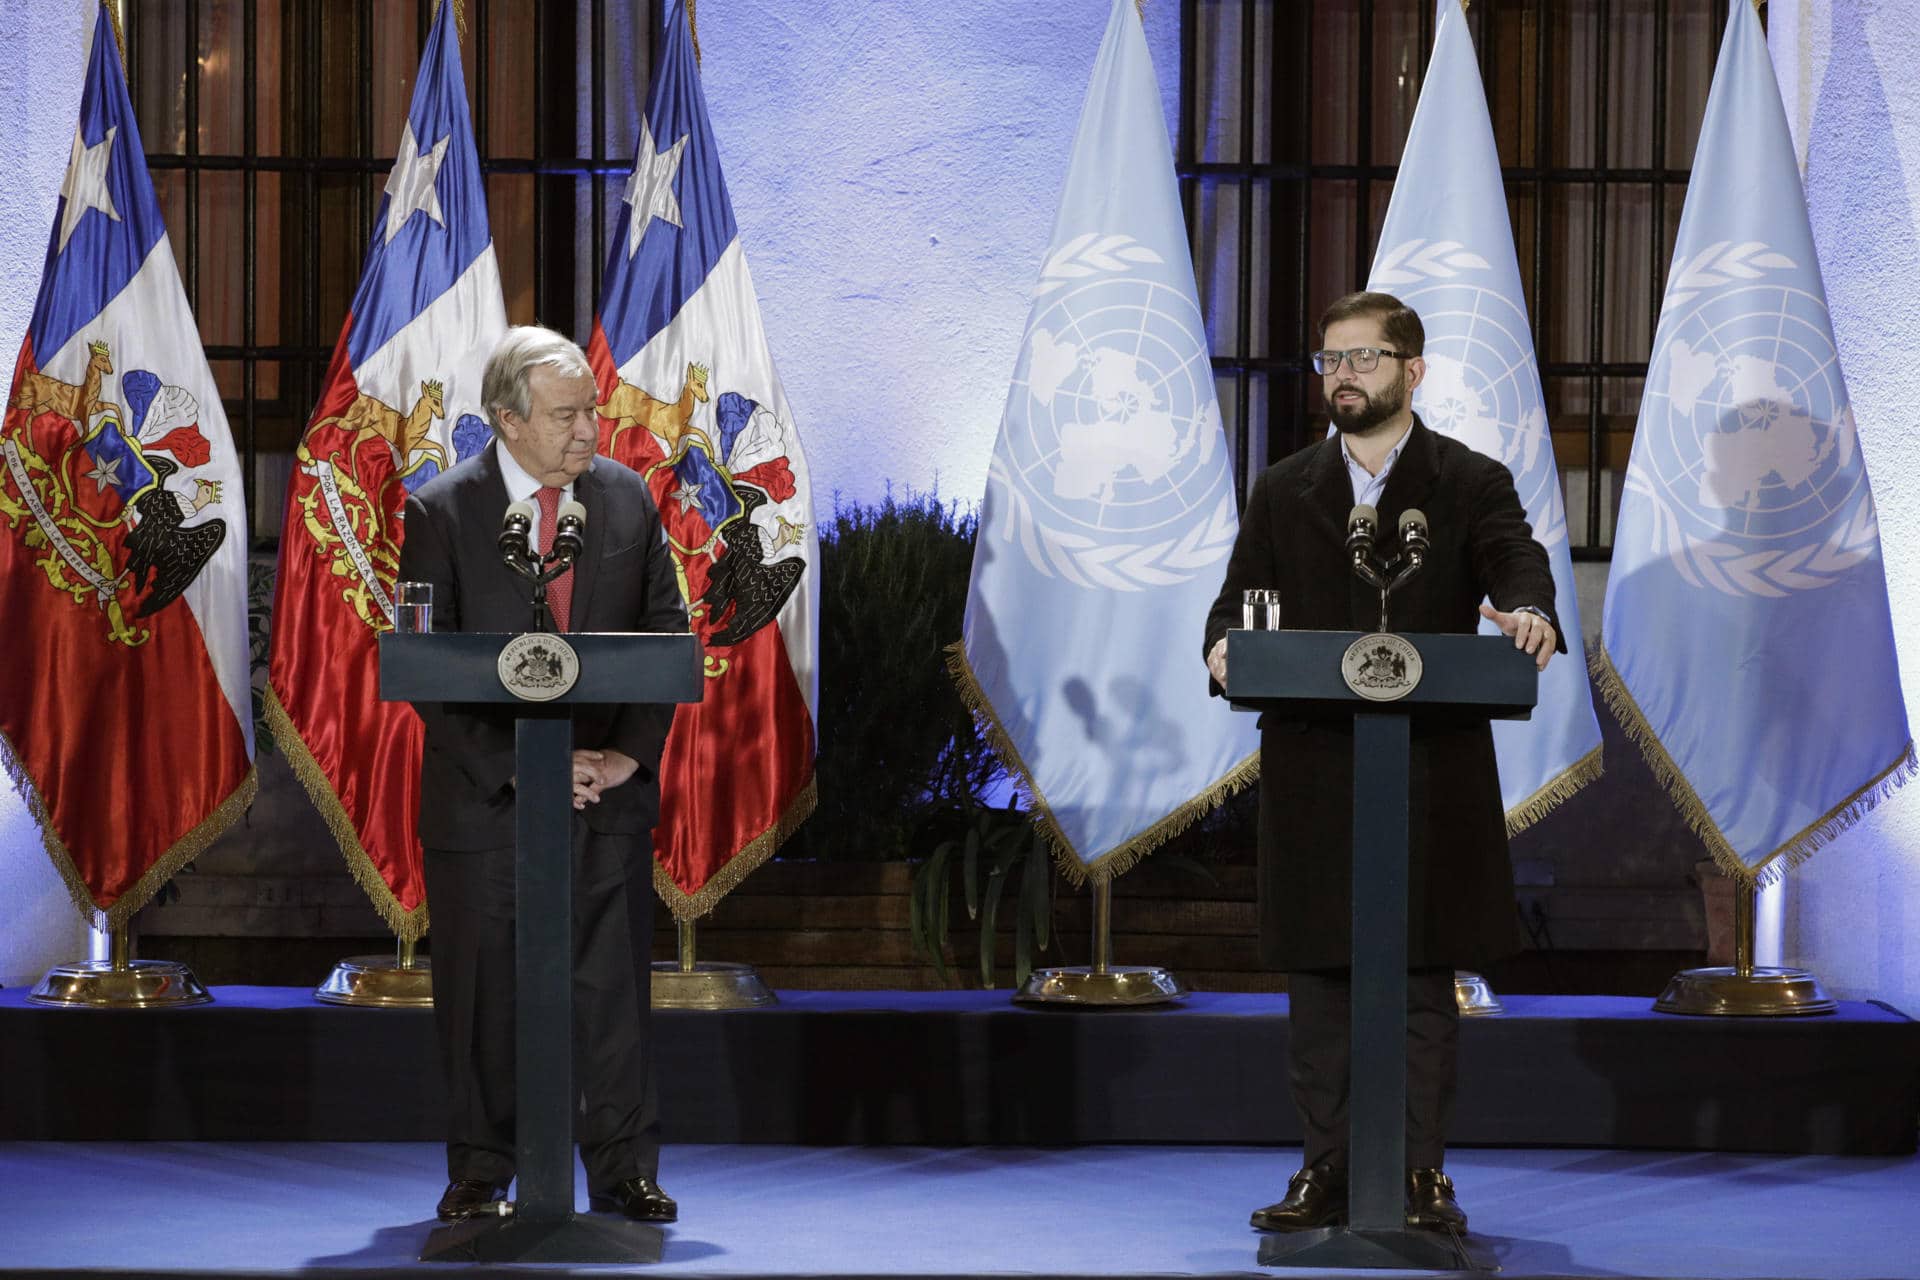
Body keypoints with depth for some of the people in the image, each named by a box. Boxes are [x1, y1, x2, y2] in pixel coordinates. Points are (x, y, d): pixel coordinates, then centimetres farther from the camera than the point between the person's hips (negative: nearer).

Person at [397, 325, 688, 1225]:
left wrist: (631, 753, -6)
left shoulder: (627, 496, 5)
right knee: (480, 992, 4)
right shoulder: (440, 512, -5)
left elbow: (665, 634, 7)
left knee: (613, 984, 3)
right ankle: (479, 1175, 15)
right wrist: (517, 770, -16)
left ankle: (623, 1172, 11)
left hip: (609, 789, 2)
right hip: (483, 796, -2)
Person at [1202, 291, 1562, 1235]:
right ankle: (1326, 1169, 11)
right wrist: (1225, 642, -17)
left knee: (1424, 979, 2)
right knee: (1315, 978, 4)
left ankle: (1422, 1174, 8)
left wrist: (1529, 614, -34)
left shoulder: (1473, 485, 5)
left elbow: (1518, 565, -11)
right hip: (1311, 769, 2)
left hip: (1433, 769, -2)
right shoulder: (1281, 492, 13)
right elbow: (1240, 597, 7)